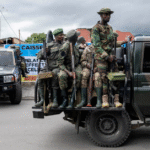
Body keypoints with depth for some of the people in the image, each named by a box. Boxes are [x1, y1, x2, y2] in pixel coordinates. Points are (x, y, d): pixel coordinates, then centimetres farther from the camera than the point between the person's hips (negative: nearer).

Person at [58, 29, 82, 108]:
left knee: (79, 75, -30)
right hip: (66, 67, -4)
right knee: (61, 76, -36)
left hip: (76, 66, 4)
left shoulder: (74, 46, 5)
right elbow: (60, 63, -13)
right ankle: (64, 99, -24)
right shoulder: (65, 47, -14)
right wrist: (68, 72, -23)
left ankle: (72, 100, -28)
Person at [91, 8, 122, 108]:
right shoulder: (96, 28, -3)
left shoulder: (110, 28, 19)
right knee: (104, 77, -11)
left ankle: (116, 100, 0)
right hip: (101, 56, -6)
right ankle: (105, 100, -6)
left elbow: (113, 42, 19)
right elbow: (97, 45, -11)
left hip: (111, 55, 6)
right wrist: (107, 56, -13)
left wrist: (112, 55, 2)